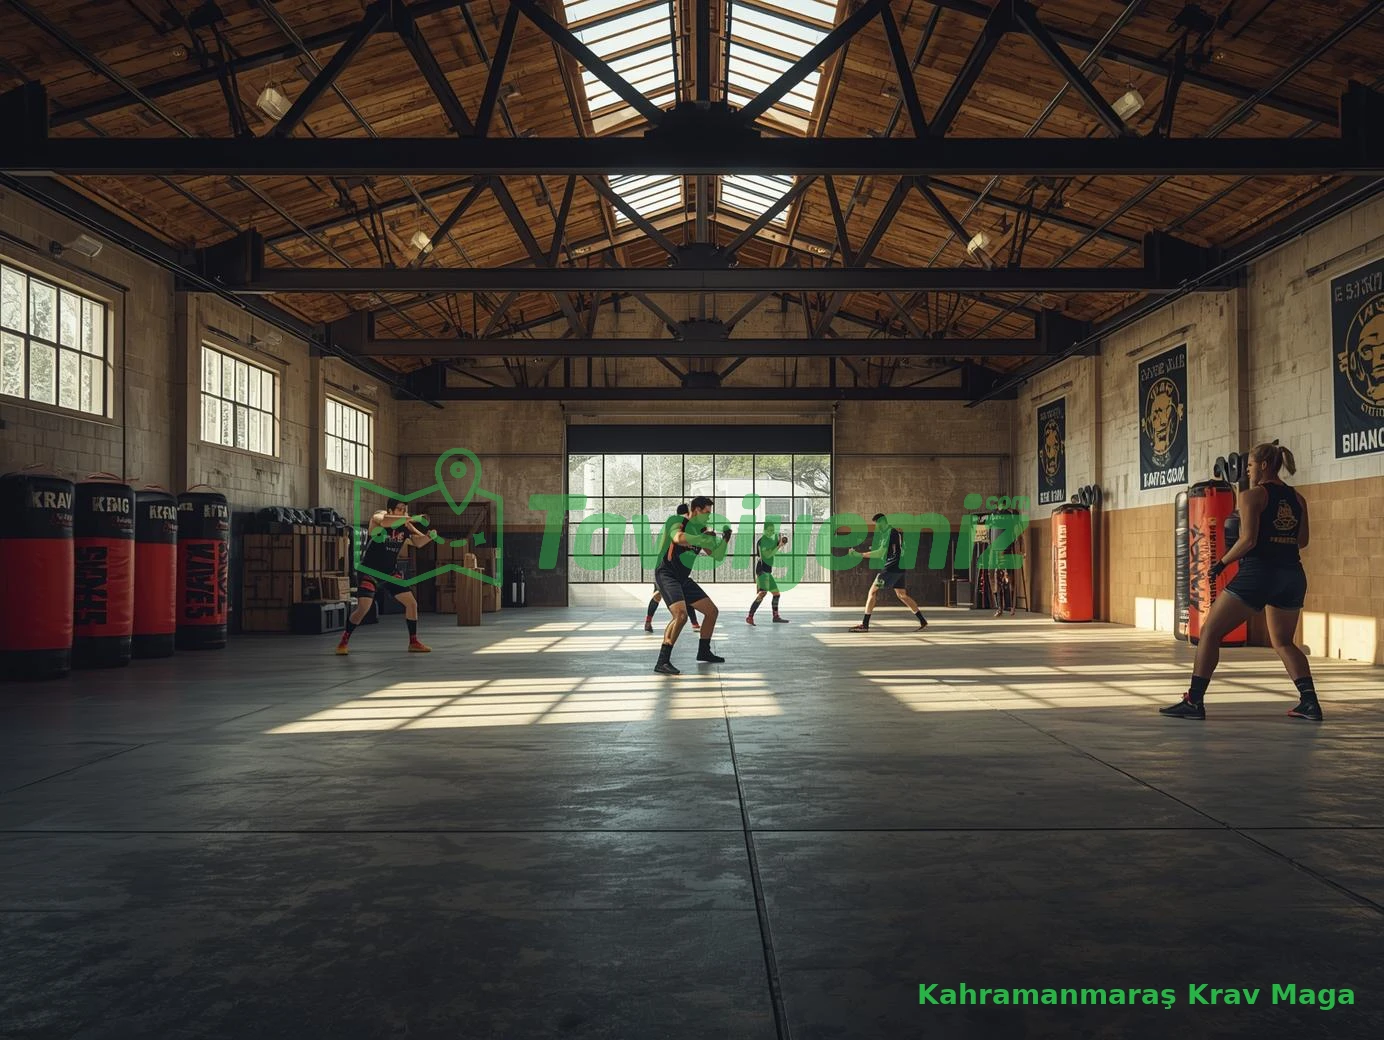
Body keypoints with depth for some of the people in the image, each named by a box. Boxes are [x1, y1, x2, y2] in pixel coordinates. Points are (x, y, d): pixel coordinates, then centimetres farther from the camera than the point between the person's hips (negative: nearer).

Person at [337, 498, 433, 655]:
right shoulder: (378, 517, -16)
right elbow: (384, 522, -41)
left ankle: (413, 642, 15)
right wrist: (410, 518, -47)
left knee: (412, 603, 2)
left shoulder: (405, 525, -2)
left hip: (391, 571, 5)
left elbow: (418, 542, -11)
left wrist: (429, 536, -32)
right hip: (370, 570, -5)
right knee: (363, 607, -17)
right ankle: (344, 642, 1)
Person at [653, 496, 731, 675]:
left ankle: (703, 652, 32)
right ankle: (662, 662, -26)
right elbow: (679, 539, -35)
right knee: (681, 615, -29)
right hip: (666, 575, -9)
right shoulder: (676, 521, -11)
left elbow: (717, 556, 14)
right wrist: (702, 539, -25)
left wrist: (725, 540, -2)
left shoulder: (701, 530, 11)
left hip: (683, 579, 9)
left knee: (712, 611, 13)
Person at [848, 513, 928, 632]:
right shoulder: (895, 532, 17)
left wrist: (860, 554, -20)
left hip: (892, 568, -10)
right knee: (902, 595, 17)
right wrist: (876, 548, 14)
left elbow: (880, 553, -20)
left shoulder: (889, 533, -13)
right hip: (900, 569, 10)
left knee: (873, 592, -6)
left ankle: (865, 625, -7)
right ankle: (923, 621, 18)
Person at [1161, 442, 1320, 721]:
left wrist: (1222, 563, -3)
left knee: (1209, 633, 1)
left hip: (1257, 573, -6)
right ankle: (1309, 702, 6)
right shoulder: (1297, 499, 13)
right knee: (1283, 642, 20)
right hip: (1292, 576, 7)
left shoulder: (1252, 495, -5)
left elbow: (1248, 539, -14)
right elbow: (1302, 541, 18)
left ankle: (1194, 701, -3)